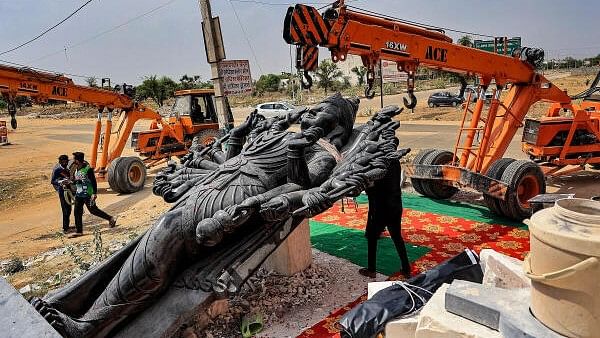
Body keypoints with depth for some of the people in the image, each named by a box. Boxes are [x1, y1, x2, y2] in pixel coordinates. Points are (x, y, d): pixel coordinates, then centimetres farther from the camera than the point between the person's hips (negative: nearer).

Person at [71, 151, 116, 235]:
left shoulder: (88, 169, -16)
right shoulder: (76, 170, 9)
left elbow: (94, 182, -17)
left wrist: (94, 193, -21)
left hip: (87, 195, -8)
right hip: (78, 195, 8)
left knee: (93, 210, -2)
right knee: (77, 212, 6)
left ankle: (111, 219, 13)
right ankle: (79, 231, 14)